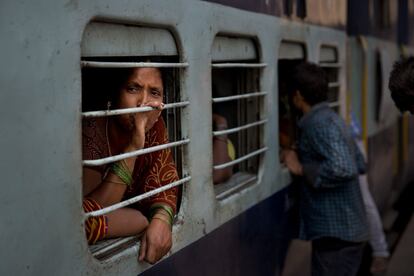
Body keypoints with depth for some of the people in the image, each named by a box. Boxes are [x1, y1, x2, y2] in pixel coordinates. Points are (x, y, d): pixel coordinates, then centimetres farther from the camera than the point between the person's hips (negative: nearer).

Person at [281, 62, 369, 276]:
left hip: (336, 233, -10)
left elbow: (343, 169, -30)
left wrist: (301, 168, -17)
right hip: (345, 229, 10)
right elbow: (360, 165, 19)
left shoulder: (319, 123, -17)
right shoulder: (330, 118, 13)